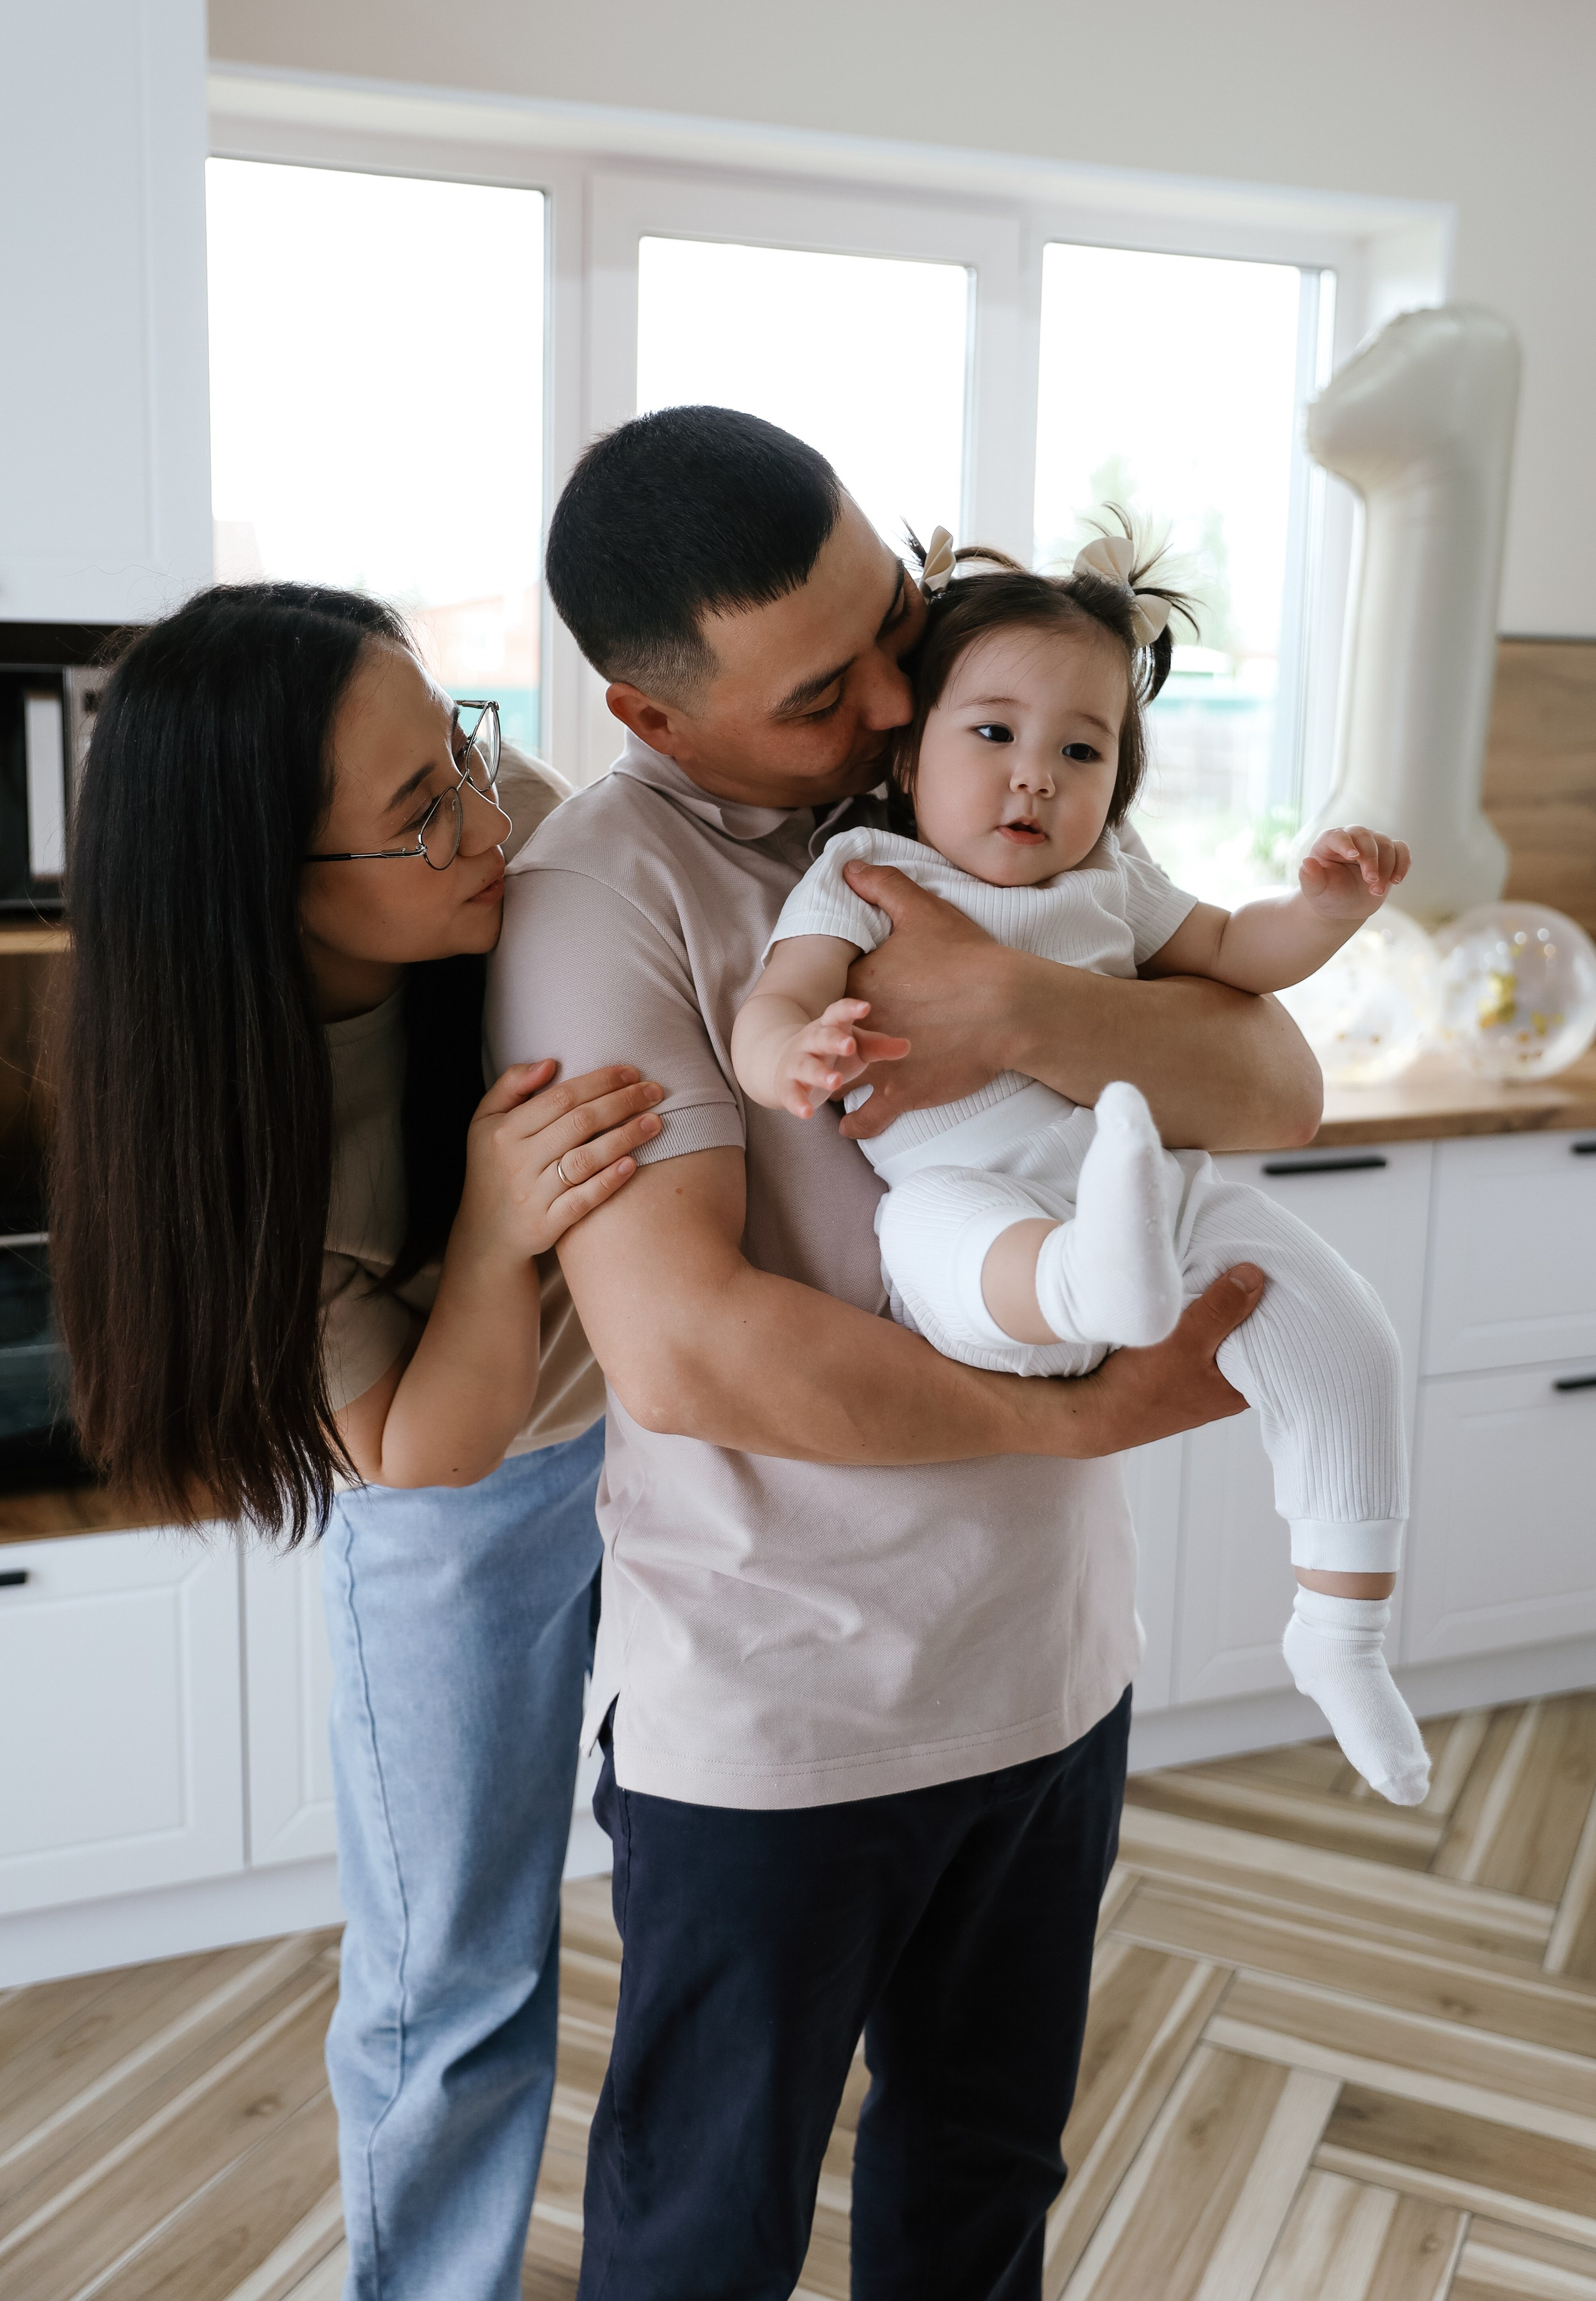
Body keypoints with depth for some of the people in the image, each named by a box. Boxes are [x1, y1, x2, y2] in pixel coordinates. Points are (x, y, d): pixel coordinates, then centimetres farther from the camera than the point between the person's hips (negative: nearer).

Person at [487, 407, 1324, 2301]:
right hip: (772, 1708, -5)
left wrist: (1022, 1013, -27)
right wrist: (1084, 1417, -20)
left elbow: (1278, 1090, -8)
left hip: (1052, 1651, 6)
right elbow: (682, 1348, -28)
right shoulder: (599, 897, -18)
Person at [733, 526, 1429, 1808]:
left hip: (1163, 1188, 5)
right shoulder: (864, 878, 5)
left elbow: (1232, 953, 28)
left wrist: (1326, 910, 6)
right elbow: (774, 1000, -10)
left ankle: (1342, 1634, 6)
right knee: (936, 1227, -38)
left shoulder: (1110, 884, 20)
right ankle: (1092, 1286, -72)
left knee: (1346, 1332, -8)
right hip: (970, 1201, -4)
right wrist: (794, 1057, -36)